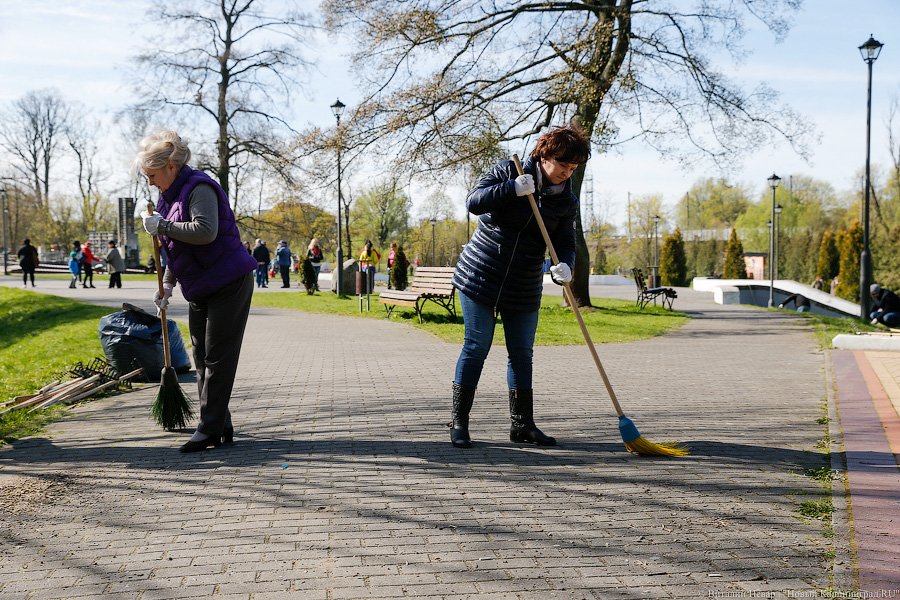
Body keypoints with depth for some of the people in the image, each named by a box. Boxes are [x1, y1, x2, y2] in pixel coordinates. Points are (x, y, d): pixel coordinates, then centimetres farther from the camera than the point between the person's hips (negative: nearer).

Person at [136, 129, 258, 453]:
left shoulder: (199, 187, -16)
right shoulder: (169, 195, 14)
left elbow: (205, 231, -31)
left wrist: (162, 226, -23)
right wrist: (168, 283, 13)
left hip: (229, 284, -10)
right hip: (200, 290, 10)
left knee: (218, 358, -8)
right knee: (202, 358, 9)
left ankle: (210, 428, -5)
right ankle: (221, 426, 15)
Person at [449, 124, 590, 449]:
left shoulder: (567, 201, 3)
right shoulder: (507, 172, -7)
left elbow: (565, 243, -1)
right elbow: (474, 202, -18)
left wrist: (564, 266, -23)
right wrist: (513, 189, -30)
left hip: (524, 288, 4)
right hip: (480, 276, -4)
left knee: (522, 355, 8)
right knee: (476, 348, -3)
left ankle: (522, 425, 18)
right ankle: (458, 422, 6)